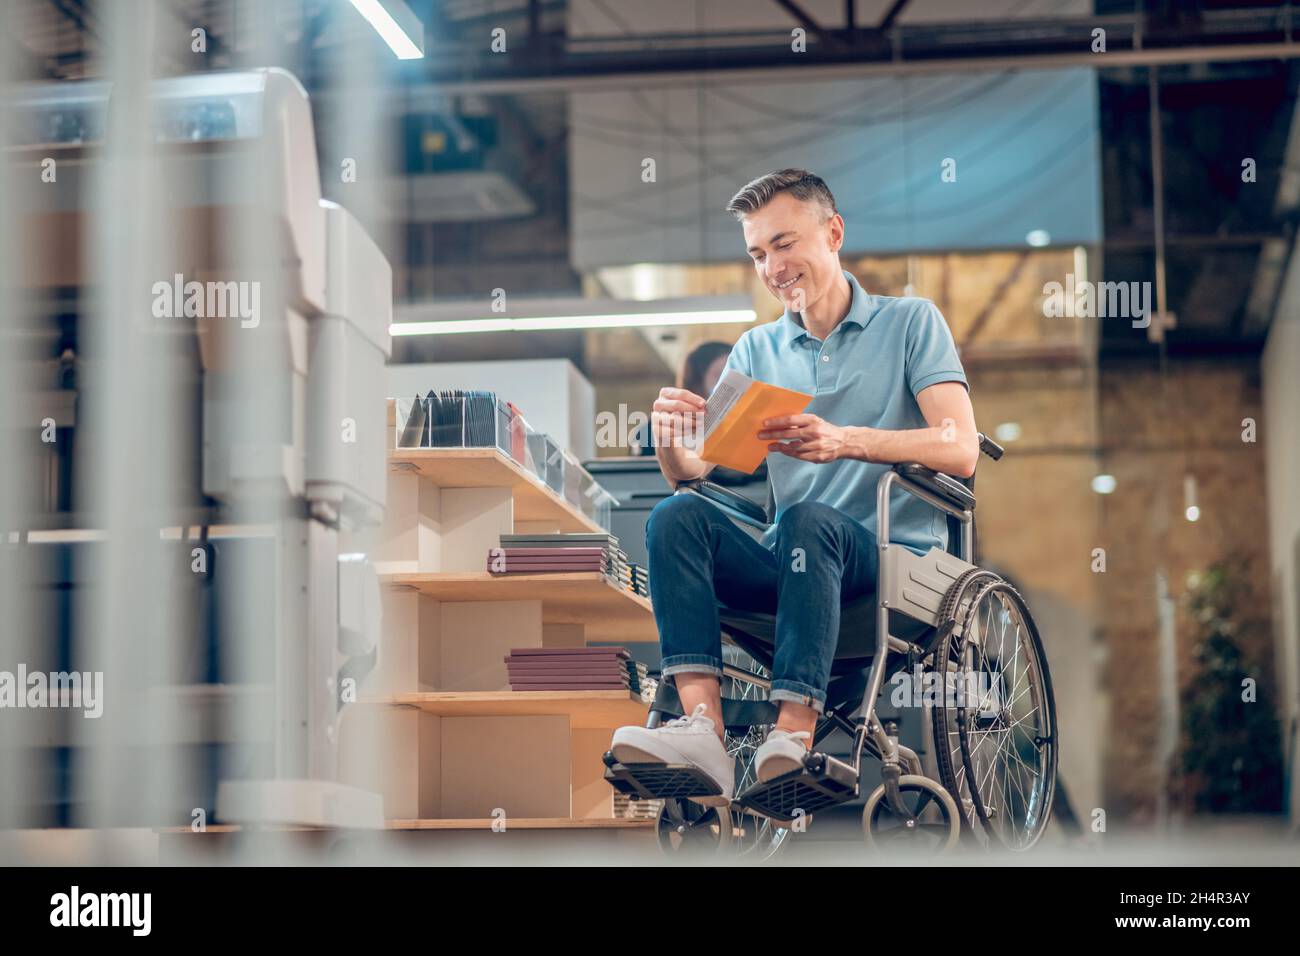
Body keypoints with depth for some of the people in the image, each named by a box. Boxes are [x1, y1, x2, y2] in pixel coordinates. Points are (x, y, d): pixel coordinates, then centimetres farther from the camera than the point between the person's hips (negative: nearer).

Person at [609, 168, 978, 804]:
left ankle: (793, 738, -49)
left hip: (895, 558, -4)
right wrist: (669, 437, -18)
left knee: (809, 520, -36)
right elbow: (691, 470, 7)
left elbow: (959, 450, -10)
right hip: (787, 562, 4)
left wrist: (845, 442, -26)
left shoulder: (910, 323, 5)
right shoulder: (757, 351, 18)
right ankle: (702, 727, -41)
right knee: (677, 516, -23)